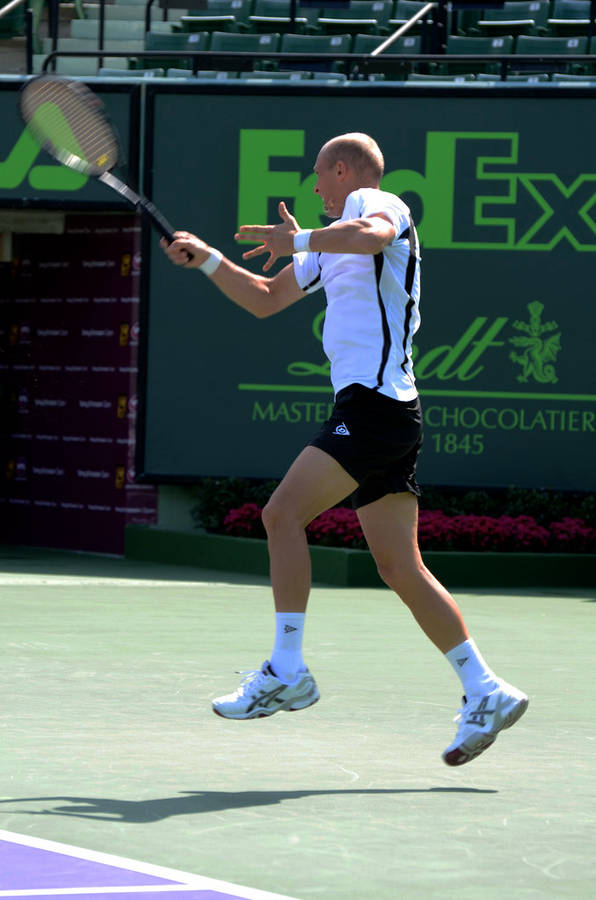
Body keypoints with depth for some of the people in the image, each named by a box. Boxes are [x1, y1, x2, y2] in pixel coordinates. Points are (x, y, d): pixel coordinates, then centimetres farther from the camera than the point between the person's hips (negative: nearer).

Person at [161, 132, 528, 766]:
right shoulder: (333, 240, 27)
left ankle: (286, 671, -16)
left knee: (284, 512, -14)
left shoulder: (373, 201, -2)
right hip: (372, 410, 10)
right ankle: (485, 694, 4)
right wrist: (207, 260, 23)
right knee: (402, 570, 4)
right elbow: (265, 299, 34)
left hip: (375, 402, -10)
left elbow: (373, 236, -29)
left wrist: (301, 240, -24)